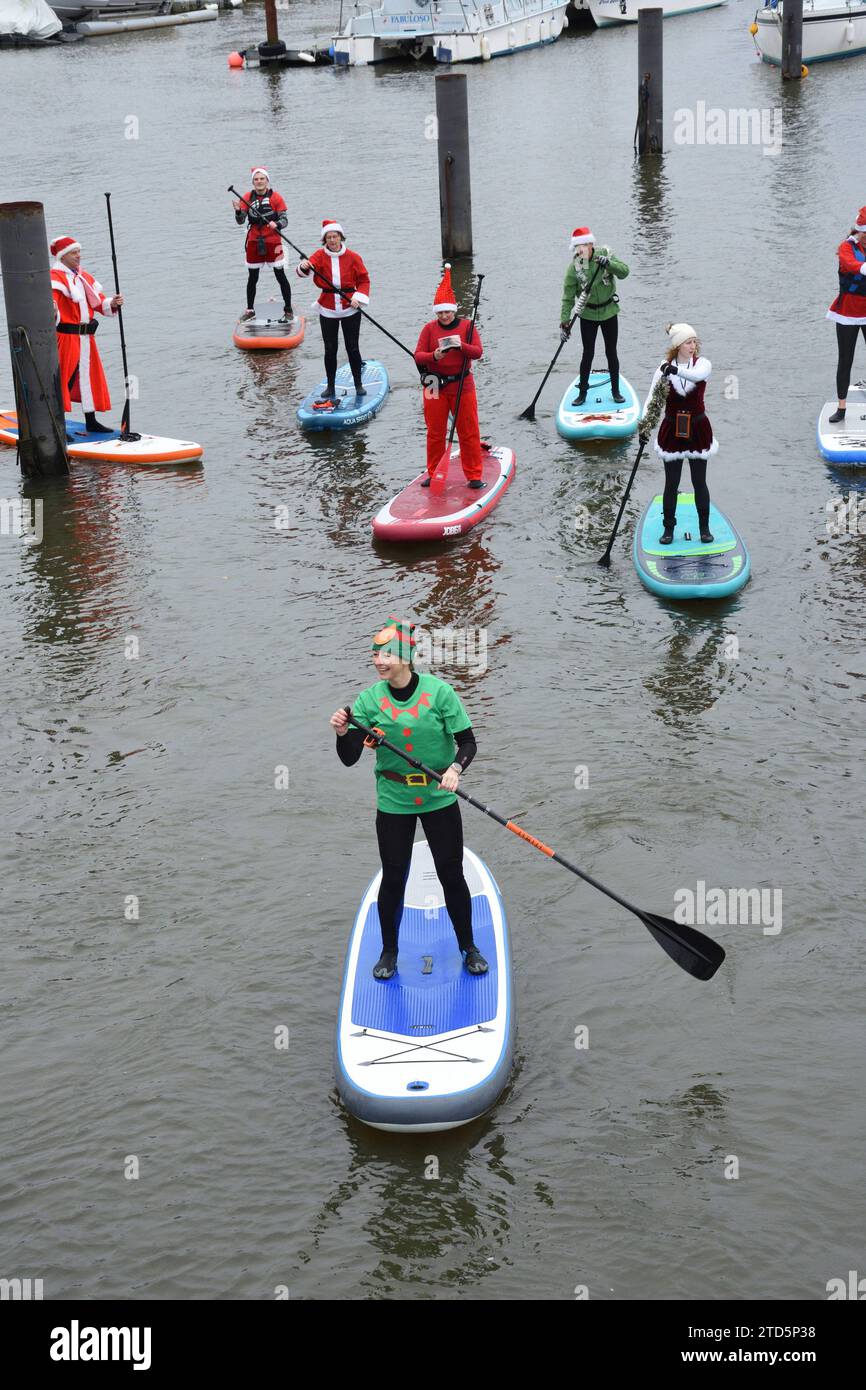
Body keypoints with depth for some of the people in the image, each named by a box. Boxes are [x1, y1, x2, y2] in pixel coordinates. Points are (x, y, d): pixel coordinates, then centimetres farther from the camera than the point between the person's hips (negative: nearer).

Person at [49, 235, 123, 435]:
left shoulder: (85, 277, 16)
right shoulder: (55, 277, -10)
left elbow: (100, 302, 15)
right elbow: (51, 297, -28)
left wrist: (112, 303, -6)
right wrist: (51, 311, -50)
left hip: (85, 337, 8)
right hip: (65, 336, -8)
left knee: (89, 377, 15)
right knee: (64, 380, -9)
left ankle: (91, 421, 26)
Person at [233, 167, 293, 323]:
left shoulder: (276, 197, -5)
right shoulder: (247, 197, 2)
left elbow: (284, 220, -6)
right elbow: (240, 221, -1)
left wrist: (276, 225, -27)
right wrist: (238, 211, -22)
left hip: (272, 241, -3)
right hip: (254, 242, 3)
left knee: (281, 276, -1)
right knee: (252, 278, 11)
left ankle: (288, 311, 6)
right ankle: (250, 310, 24)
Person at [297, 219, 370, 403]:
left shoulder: (353, 257, -2)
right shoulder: (320, 255, -1)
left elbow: (364, 280, 3)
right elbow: (311, 264, -19)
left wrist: (358, 297, -11)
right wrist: (304, 267, -42)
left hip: (350, 309, -1)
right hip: (327, 310, 1)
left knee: (352, 348, 2)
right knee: (330, 349, 5)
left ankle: (358, 384, 17)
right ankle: (330, 387, 15)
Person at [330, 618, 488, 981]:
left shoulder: (438, 692, -13)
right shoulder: (369, 699, -8)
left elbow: (467, 742, -8)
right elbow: (350, 759, -8)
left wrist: (455, 768, -27)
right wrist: (342, 733, -28)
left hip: (439, 799, -1)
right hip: (393, 803, 1)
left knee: (452, 875, 5)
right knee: (393, 879, 8)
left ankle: (468, 948, 24)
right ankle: (389, 951, 28)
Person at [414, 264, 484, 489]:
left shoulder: (466, 326, 0)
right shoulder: (429, 329, 2)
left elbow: (477, 352, -9)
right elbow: (418, 356, -4)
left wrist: (461, 346, -27)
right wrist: (434, 356, -24)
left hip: (462, 384, -1)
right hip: (435, 385, 1)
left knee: (469, 432, 1)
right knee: (435, 432, 8)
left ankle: (474, 476, 8)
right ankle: (434, 474, 20)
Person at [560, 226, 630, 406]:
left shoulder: (605, 254, -11)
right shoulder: (574, 267, -13)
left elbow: (624, 272, -19)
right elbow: (568, 297, -11)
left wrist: (608, 263, -36)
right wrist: (564, 321, -17)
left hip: (609, 312, 0)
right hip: (588, 315, 0)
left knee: (611, 353, 6)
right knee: (588, 354, 3)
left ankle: (615, 391, 19)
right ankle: (582, 392, 15)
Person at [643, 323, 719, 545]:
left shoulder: (703, 364, -9)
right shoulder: (665, 368, -9)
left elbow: (696, 375, -34)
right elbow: (652, 398, -16)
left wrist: (676, 370, -53)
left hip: (697, 429, 0)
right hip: (672, 430, 0)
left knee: (699, 482, 8)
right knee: (671, 483, 8)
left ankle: (704, 527, 21)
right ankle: (668, 528, 21)